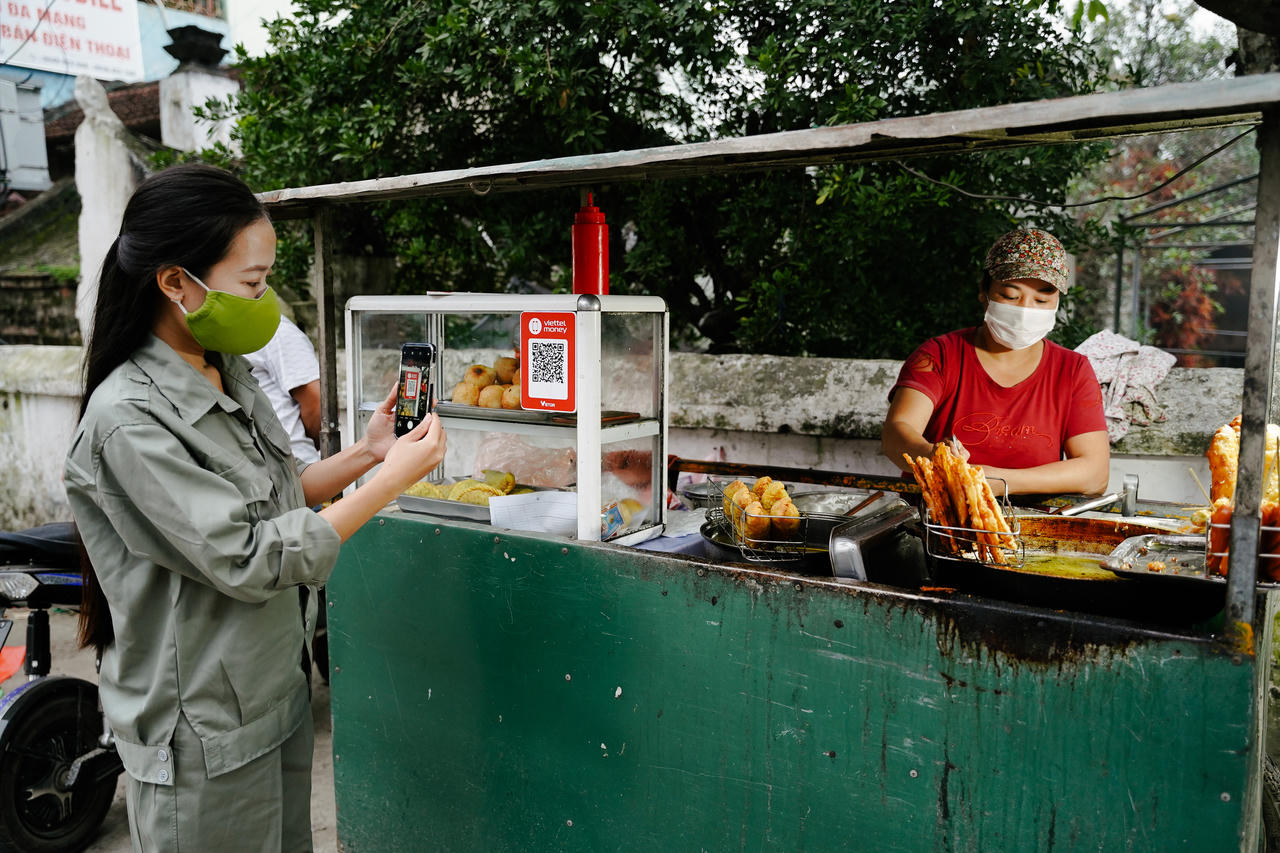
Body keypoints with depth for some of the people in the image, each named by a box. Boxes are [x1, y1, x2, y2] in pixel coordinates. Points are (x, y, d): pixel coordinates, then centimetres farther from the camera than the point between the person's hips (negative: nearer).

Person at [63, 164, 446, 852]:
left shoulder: (230, 376, 3)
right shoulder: (128, 417, -24)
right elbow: (247, 561, -26)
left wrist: (366, 452, -2)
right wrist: (390, 480, -23)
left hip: (276, 691, 8)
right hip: (201, 733, -8)